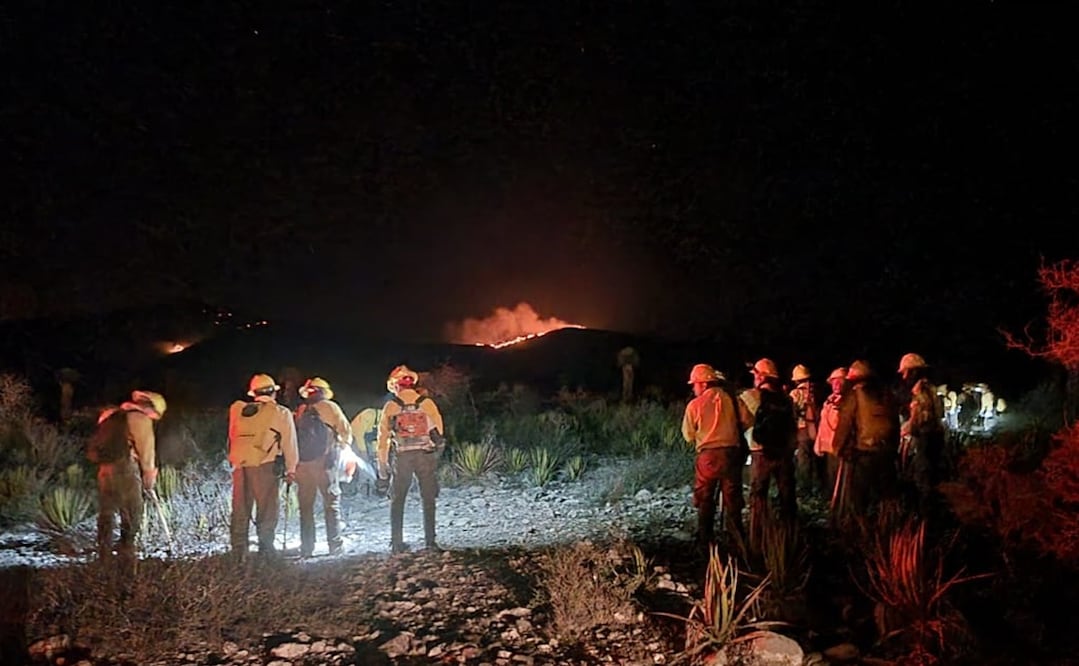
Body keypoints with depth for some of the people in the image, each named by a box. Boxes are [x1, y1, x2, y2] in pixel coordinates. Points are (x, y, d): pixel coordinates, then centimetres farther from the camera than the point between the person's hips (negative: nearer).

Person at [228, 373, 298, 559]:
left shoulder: (237, 409, 15)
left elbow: (232, 437, 17)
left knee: (240, 508, 10)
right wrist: (291, 469, 17)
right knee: (267, 508, 3)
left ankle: (238, 549, 12)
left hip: (239, 464, 4)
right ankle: (266, 548, 0)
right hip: (264, 465, -4)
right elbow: (289, 443, 10)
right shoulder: (281, 413, 7)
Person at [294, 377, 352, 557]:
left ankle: (307, 548, 6)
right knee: (331, 503, 4)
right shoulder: (329, 407, 2)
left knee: (305, 506, 8)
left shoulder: (300, 412, 13)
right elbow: (346, 431, 1)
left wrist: (292, 463, 13)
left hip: (302, 464, 4)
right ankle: (335, 545, 0)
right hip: (324, 462, -3)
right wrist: (341, 447, 19)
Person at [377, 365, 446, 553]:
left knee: (397, 501, 13)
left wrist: (383, 471, 11)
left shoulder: (390, 407, 4)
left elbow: (383, 439, 5)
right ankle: (430, 541, 7)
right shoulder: (427, 403, 4)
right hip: (425, 455, 0)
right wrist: (437, 456, 14)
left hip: (402, 457, 0)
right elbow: (439, 433, 3)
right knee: (428, 499, 10)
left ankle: (396, 542, 11)